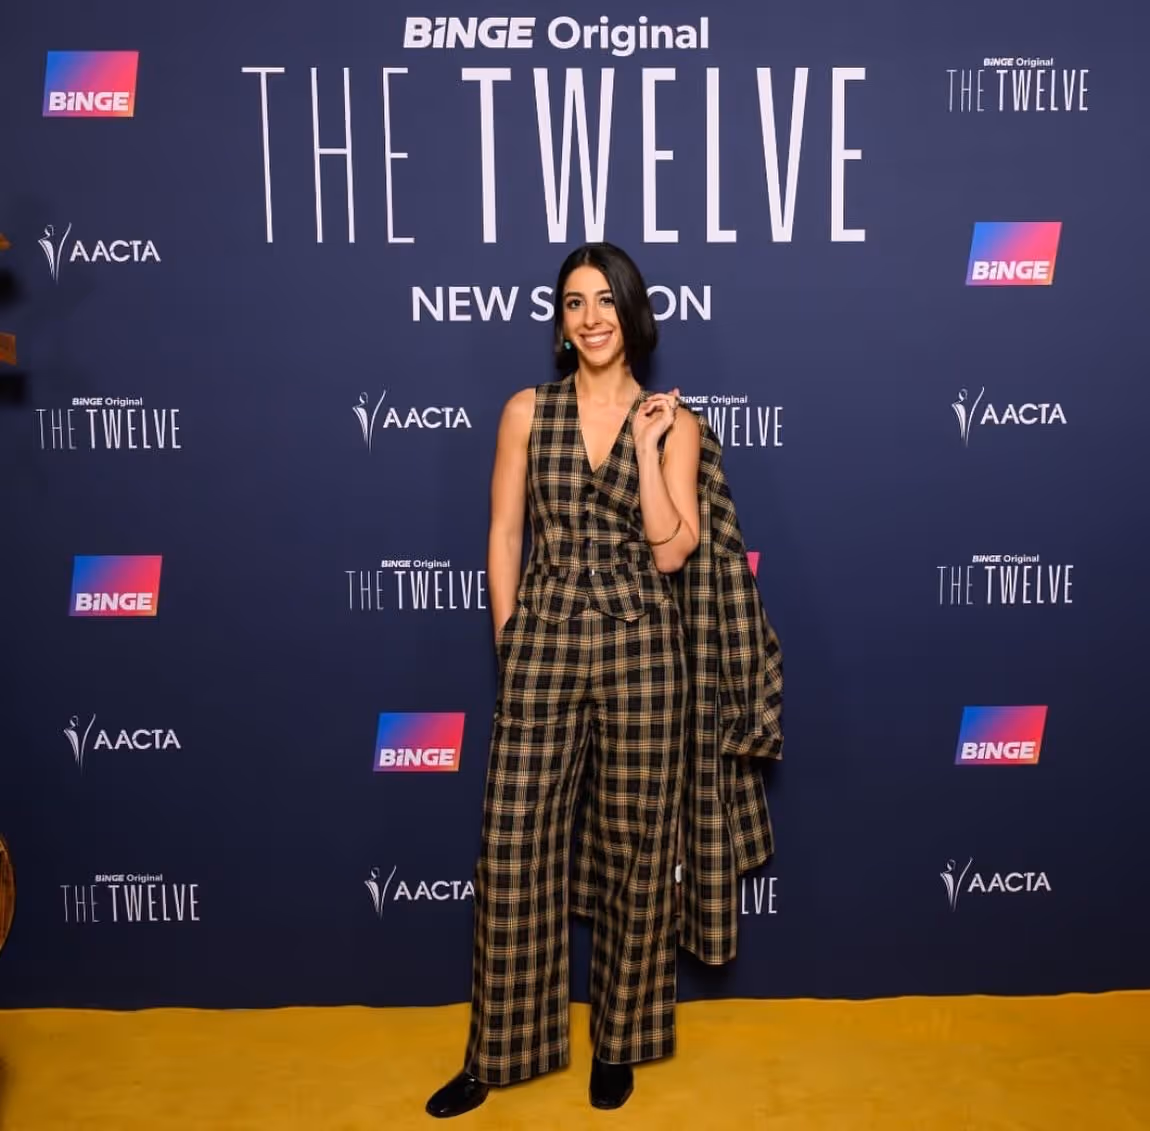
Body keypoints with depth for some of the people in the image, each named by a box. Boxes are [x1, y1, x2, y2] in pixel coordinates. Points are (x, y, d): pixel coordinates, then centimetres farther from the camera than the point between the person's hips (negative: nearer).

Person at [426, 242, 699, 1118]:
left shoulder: (672, 420, 3)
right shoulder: (527, 411, 4)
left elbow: (671, 551, -6)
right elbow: (503, 536, 5)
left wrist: (645, 443, -10)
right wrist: (508, 643, 3)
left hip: (640, 646, 0)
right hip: (544, 642, 1)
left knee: (635, 847, 8)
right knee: (514, 846, 4)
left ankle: (621, 1040, 28)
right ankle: (501, 1049, 23)